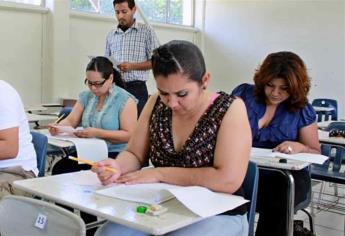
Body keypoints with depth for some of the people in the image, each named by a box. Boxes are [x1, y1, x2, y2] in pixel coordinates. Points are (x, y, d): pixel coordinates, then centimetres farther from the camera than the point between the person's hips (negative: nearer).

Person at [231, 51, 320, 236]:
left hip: (285, 175, 0)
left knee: (277, 205, -34)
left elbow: (315, 152, 11)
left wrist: (300, 147, -12)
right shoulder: (244, 94, 6)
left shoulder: (302, 110, 6)